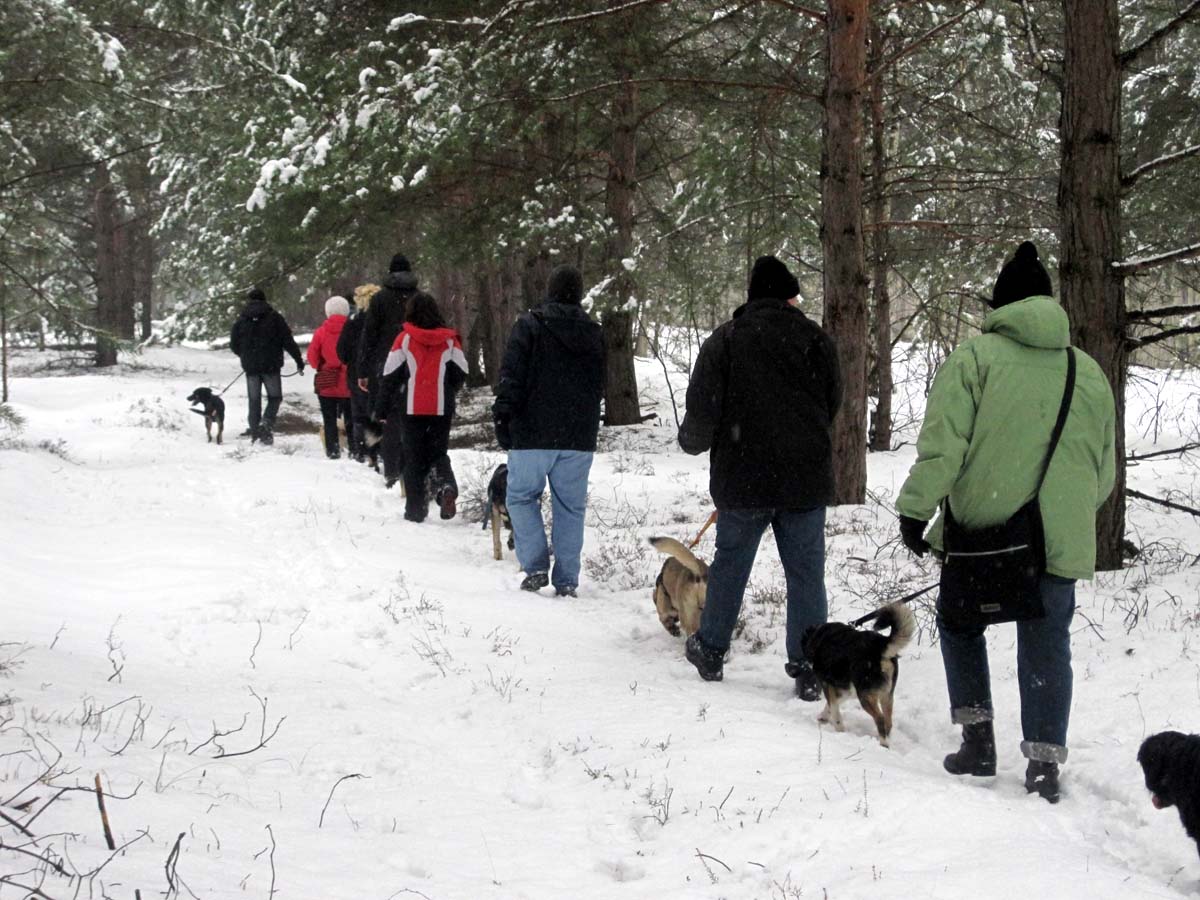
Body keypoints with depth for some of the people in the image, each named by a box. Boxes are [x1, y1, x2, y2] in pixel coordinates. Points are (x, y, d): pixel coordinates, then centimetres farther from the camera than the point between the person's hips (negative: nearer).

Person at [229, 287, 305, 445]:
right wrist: (299, 360, 1)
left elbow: (234, 345, 9)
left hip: (250, 367, 2)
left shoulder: (241, 320, 5)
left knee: (254, 399, 10)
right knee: (275, 397, 8)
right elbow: (288, 341, -5)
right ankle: (267, 423, -14)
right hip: (271, 366, -2)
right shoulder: (274, 317, -2)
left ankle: (255, 430, 7)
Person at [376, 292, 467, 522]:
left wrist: (384, 406, 6)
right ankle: (446, 486, -18)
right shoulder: (449, 340, 1)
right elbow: (460, 373, 4)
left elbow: (391, 375, -4)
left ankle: (416, 508, 5)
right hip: (441, 408, 2)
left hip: (412, 408, -2)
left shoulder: (404, 339, -5)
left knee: (414, 458, 7)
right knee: (439, 453, 12)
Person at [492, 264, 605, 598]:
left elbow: (512, 377, -12)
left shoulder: (529, 325, -7)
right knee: (570, 506, 8)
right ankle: (566, 580, 8)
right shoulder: (594, 333, 9)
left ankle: (536, 567, 0)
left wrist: (502, 418, -6)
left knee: (522, 496, 10)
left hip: (534, 433, -4)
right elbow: (600, 385, 17)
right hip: (579, 436, 4)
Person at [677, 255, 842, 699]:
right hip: (806, 479, 0)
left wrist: (691, 441, 17)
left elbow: (702, 412, -6)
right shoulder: (815, 339, -2)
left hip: (742, 478, 0)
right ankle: (808, 670, 3)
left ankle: (711, 651, 29)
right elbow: (833, 404, 5)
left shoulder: (724, 340, -5)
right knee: (806, 572, 5)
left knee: (730, 565, 17)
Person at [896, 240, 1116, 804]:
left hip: (982, 530, -2)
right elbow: (1104, 470, 16)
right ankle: (1044, 762, 8)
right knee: (1047, 645, 11)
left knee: (960, 622, 19)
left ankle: (978, 739, 13)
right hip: (1061, 540, 2)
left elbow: (941, 445, -14)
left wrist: (916, 510, -10)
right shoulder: (1088, 372, 9)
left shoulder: (974, 357, -5)